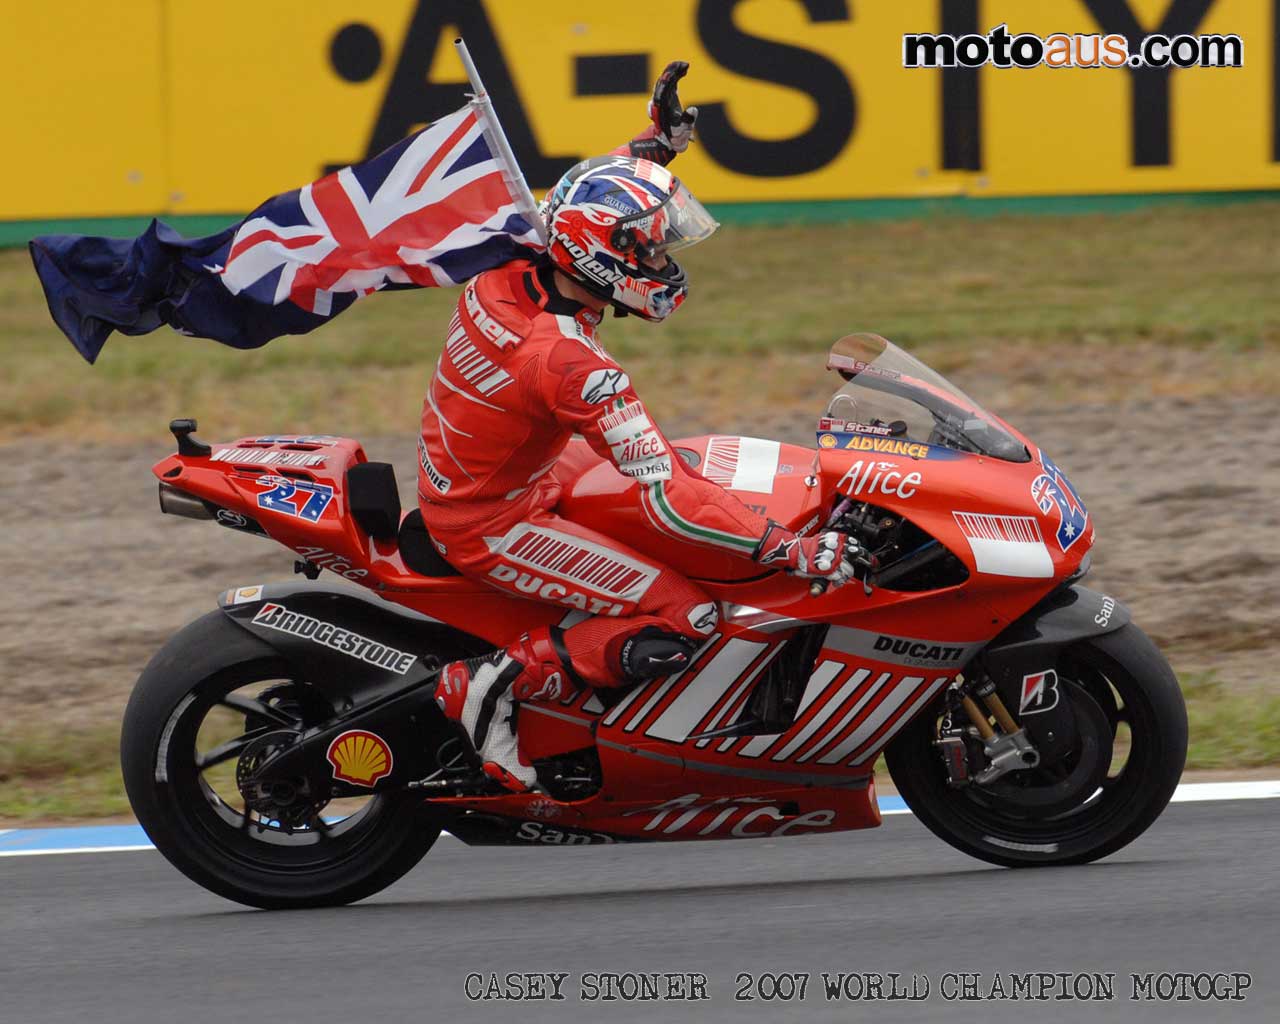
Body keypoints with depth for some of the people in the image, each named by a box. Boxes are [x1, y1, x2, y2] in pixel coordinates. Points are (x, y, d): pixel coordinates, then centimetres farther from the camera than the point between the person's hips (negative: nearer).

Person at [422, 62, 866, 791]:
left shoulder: (514, 271, -9)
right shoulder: (573, 366, -32)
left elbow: (595, 206, 18)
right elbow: (669, 497, -32)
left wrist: (657, 140, 15)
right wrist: (795, 551, -32)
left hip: (455, 481, 10)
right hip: (490, 528, -9)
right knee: (687, 621, -17)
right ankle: (497, 683, -9)